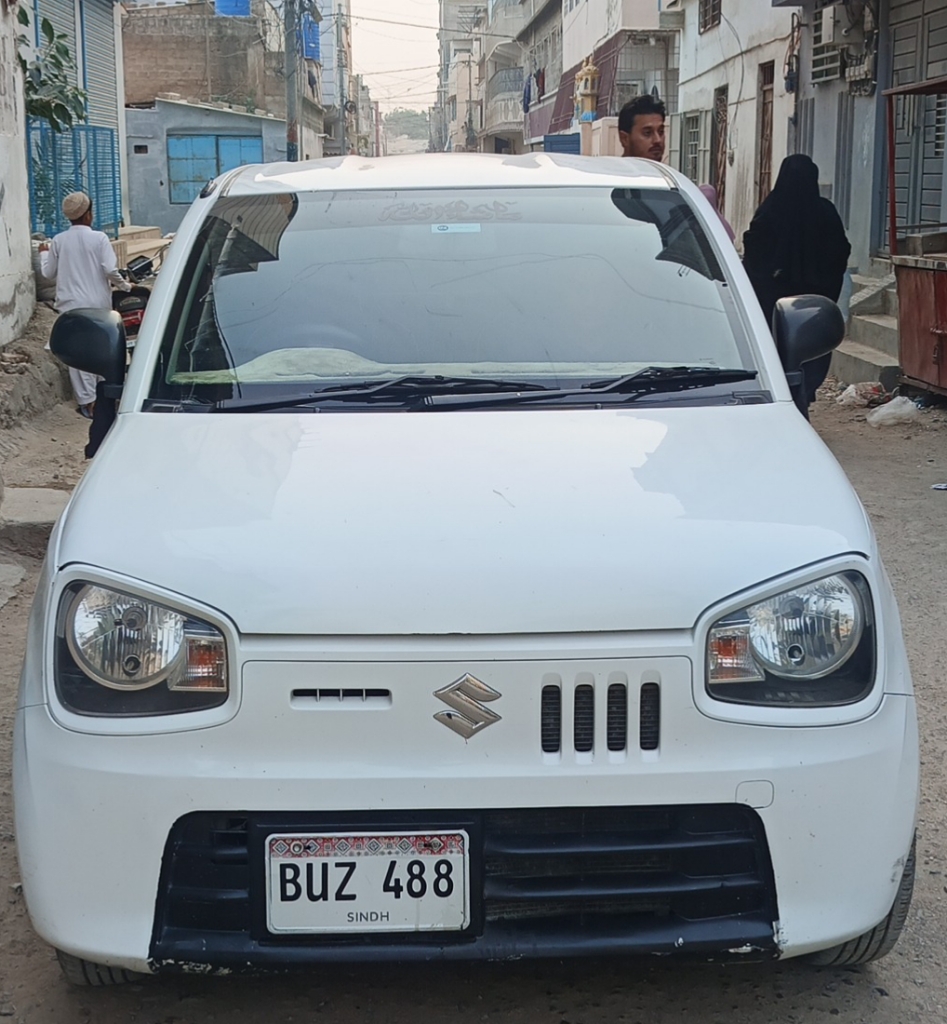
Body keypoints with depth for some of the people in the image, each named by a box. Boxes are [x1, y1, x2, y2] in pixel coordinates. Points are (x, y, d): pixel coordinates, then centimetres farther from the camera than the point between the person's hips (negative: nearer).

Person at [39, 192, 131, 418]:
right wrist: (124, 285, 5)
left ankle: (88, 400, -1)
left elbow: (48, 272, 8)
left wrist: (45, 253, 27)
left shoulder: (58, 241, -1)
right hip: (98, 304, -1)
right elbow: (110, 270, -13)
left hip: (71, 305, 1)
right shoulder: (99, 238, -7)